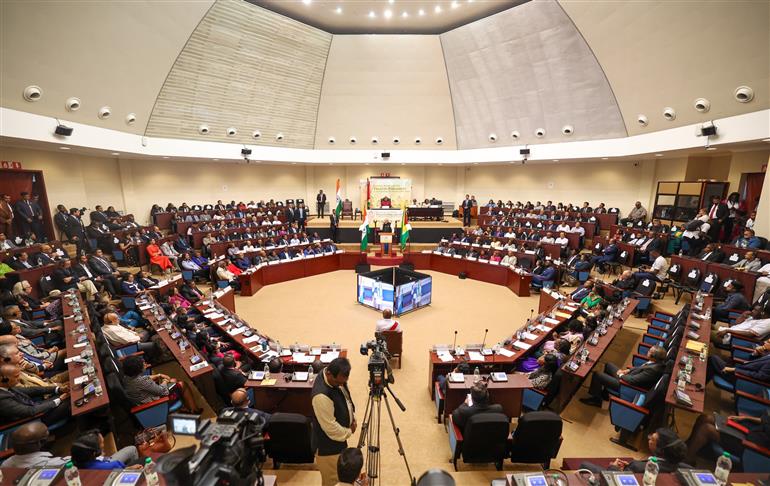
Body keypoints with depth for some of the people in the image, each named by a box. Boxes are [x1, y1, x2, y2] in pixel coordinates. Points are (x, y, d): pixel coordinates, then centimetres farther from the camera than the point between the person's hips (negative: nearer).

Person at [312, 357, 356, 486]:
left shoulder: (338, 378, -12)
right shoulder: (322, 395, -38)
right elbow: (331, 427, -29)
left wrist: (352, 418, -2)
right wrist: (349, 432, -13)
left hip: (339, 435, 8)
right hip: (328, 444, -8)